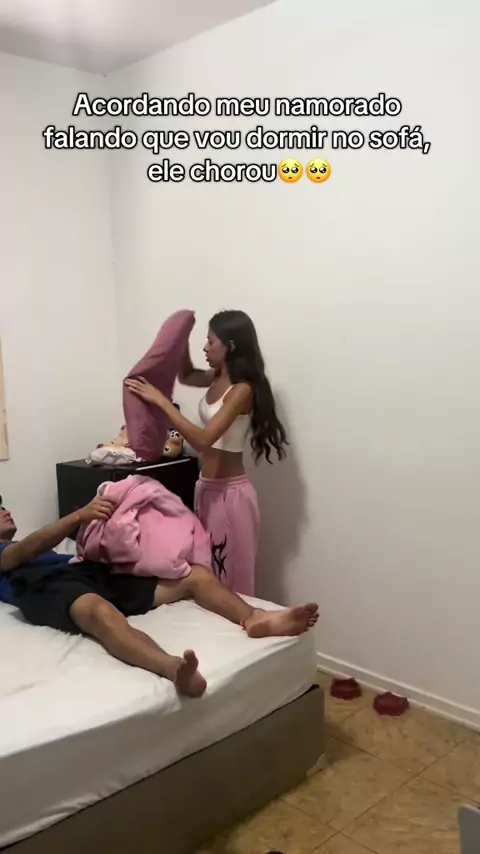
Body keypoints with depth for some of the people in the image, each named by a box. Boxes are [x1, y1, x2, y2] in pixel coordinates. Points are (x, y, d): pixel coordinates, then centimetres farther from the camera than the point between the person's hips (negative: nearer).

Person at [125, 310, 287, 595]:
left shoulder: (242, 390, -20)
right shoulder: (218, 378, 6)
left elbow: (203, 440, -29)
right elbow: (186, 376, 27)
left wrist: (160, 400, -27)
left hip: (230, 493, -9)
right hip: (207, 489, 9)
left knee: (232, 577, 4)